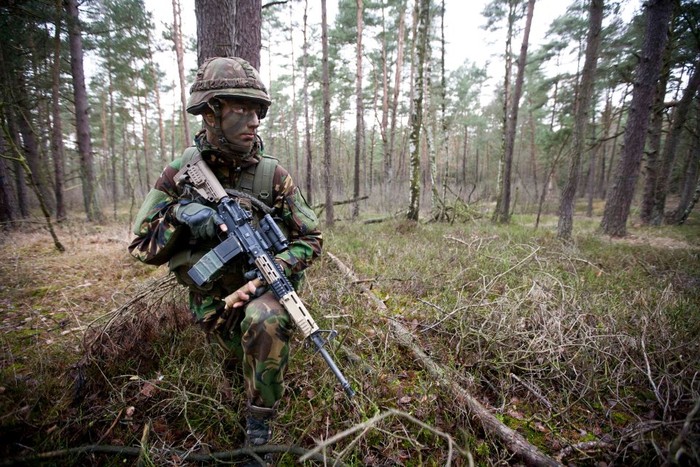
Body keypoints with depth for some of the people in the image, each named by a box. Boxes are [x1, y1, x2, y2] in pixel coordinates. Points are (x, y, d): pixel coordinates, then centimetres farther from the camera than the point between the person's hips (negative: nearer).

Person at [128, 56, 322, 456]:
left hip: (262, 287, -2)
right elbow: (143, 247, -3)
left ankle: (260, 422, -9)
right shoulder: (180, 174, -7)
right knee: (244, 360, 6)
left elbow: (311, 238, -8)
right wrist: (179, 216, -23)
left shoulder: (273, 175, -11)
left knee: (264, 320, -32)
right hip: (212, 299, 3)